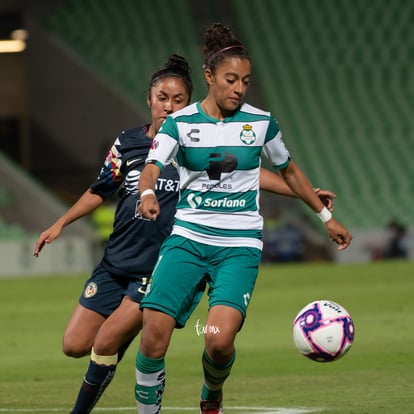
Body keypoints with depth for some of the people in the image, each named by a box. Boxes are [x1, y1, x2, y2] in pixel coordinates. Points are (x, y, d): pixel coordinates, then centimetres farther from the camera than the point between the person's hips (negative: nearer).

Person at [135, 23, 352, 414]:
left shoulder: (260, 122, 5)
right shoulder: (179, 122, 0)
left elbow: (289, 171, 20)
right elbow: (152, 168, -14)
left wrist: (326, 216, 23)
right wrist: (148, 193, -37)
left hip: (240, 246, 0)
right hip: (187, 238, 0)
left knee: (220, 340, -20)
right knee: (153, 335, -16)